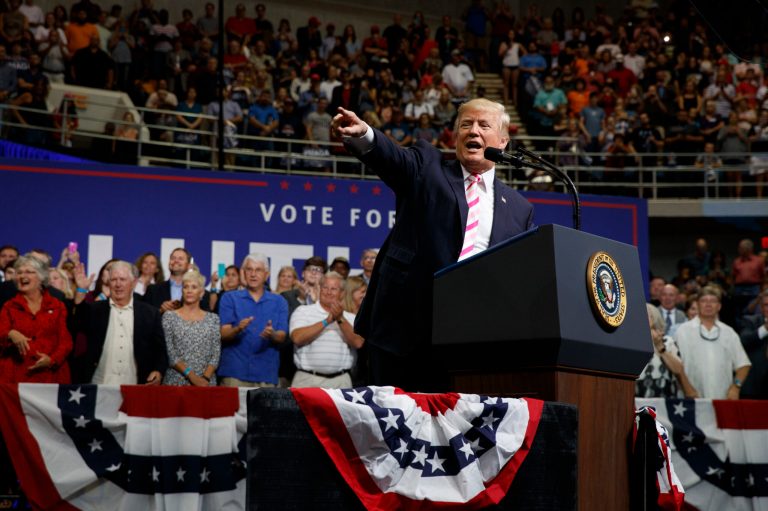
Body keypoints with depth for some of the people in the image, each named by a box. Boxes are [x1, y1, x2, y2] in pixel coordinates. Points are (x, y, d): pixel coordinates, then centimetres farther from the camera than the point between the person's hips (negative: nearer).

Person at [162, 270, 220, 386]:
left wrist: (206, 377, -12)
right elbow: (169, 353, -5)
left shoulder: (213, 319, 9)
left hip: (206, 382, 1)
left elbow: (216, 354, 3)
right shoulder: (169, 317, 3)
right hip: (176, 381, -1)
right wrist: (191, 375, -14)